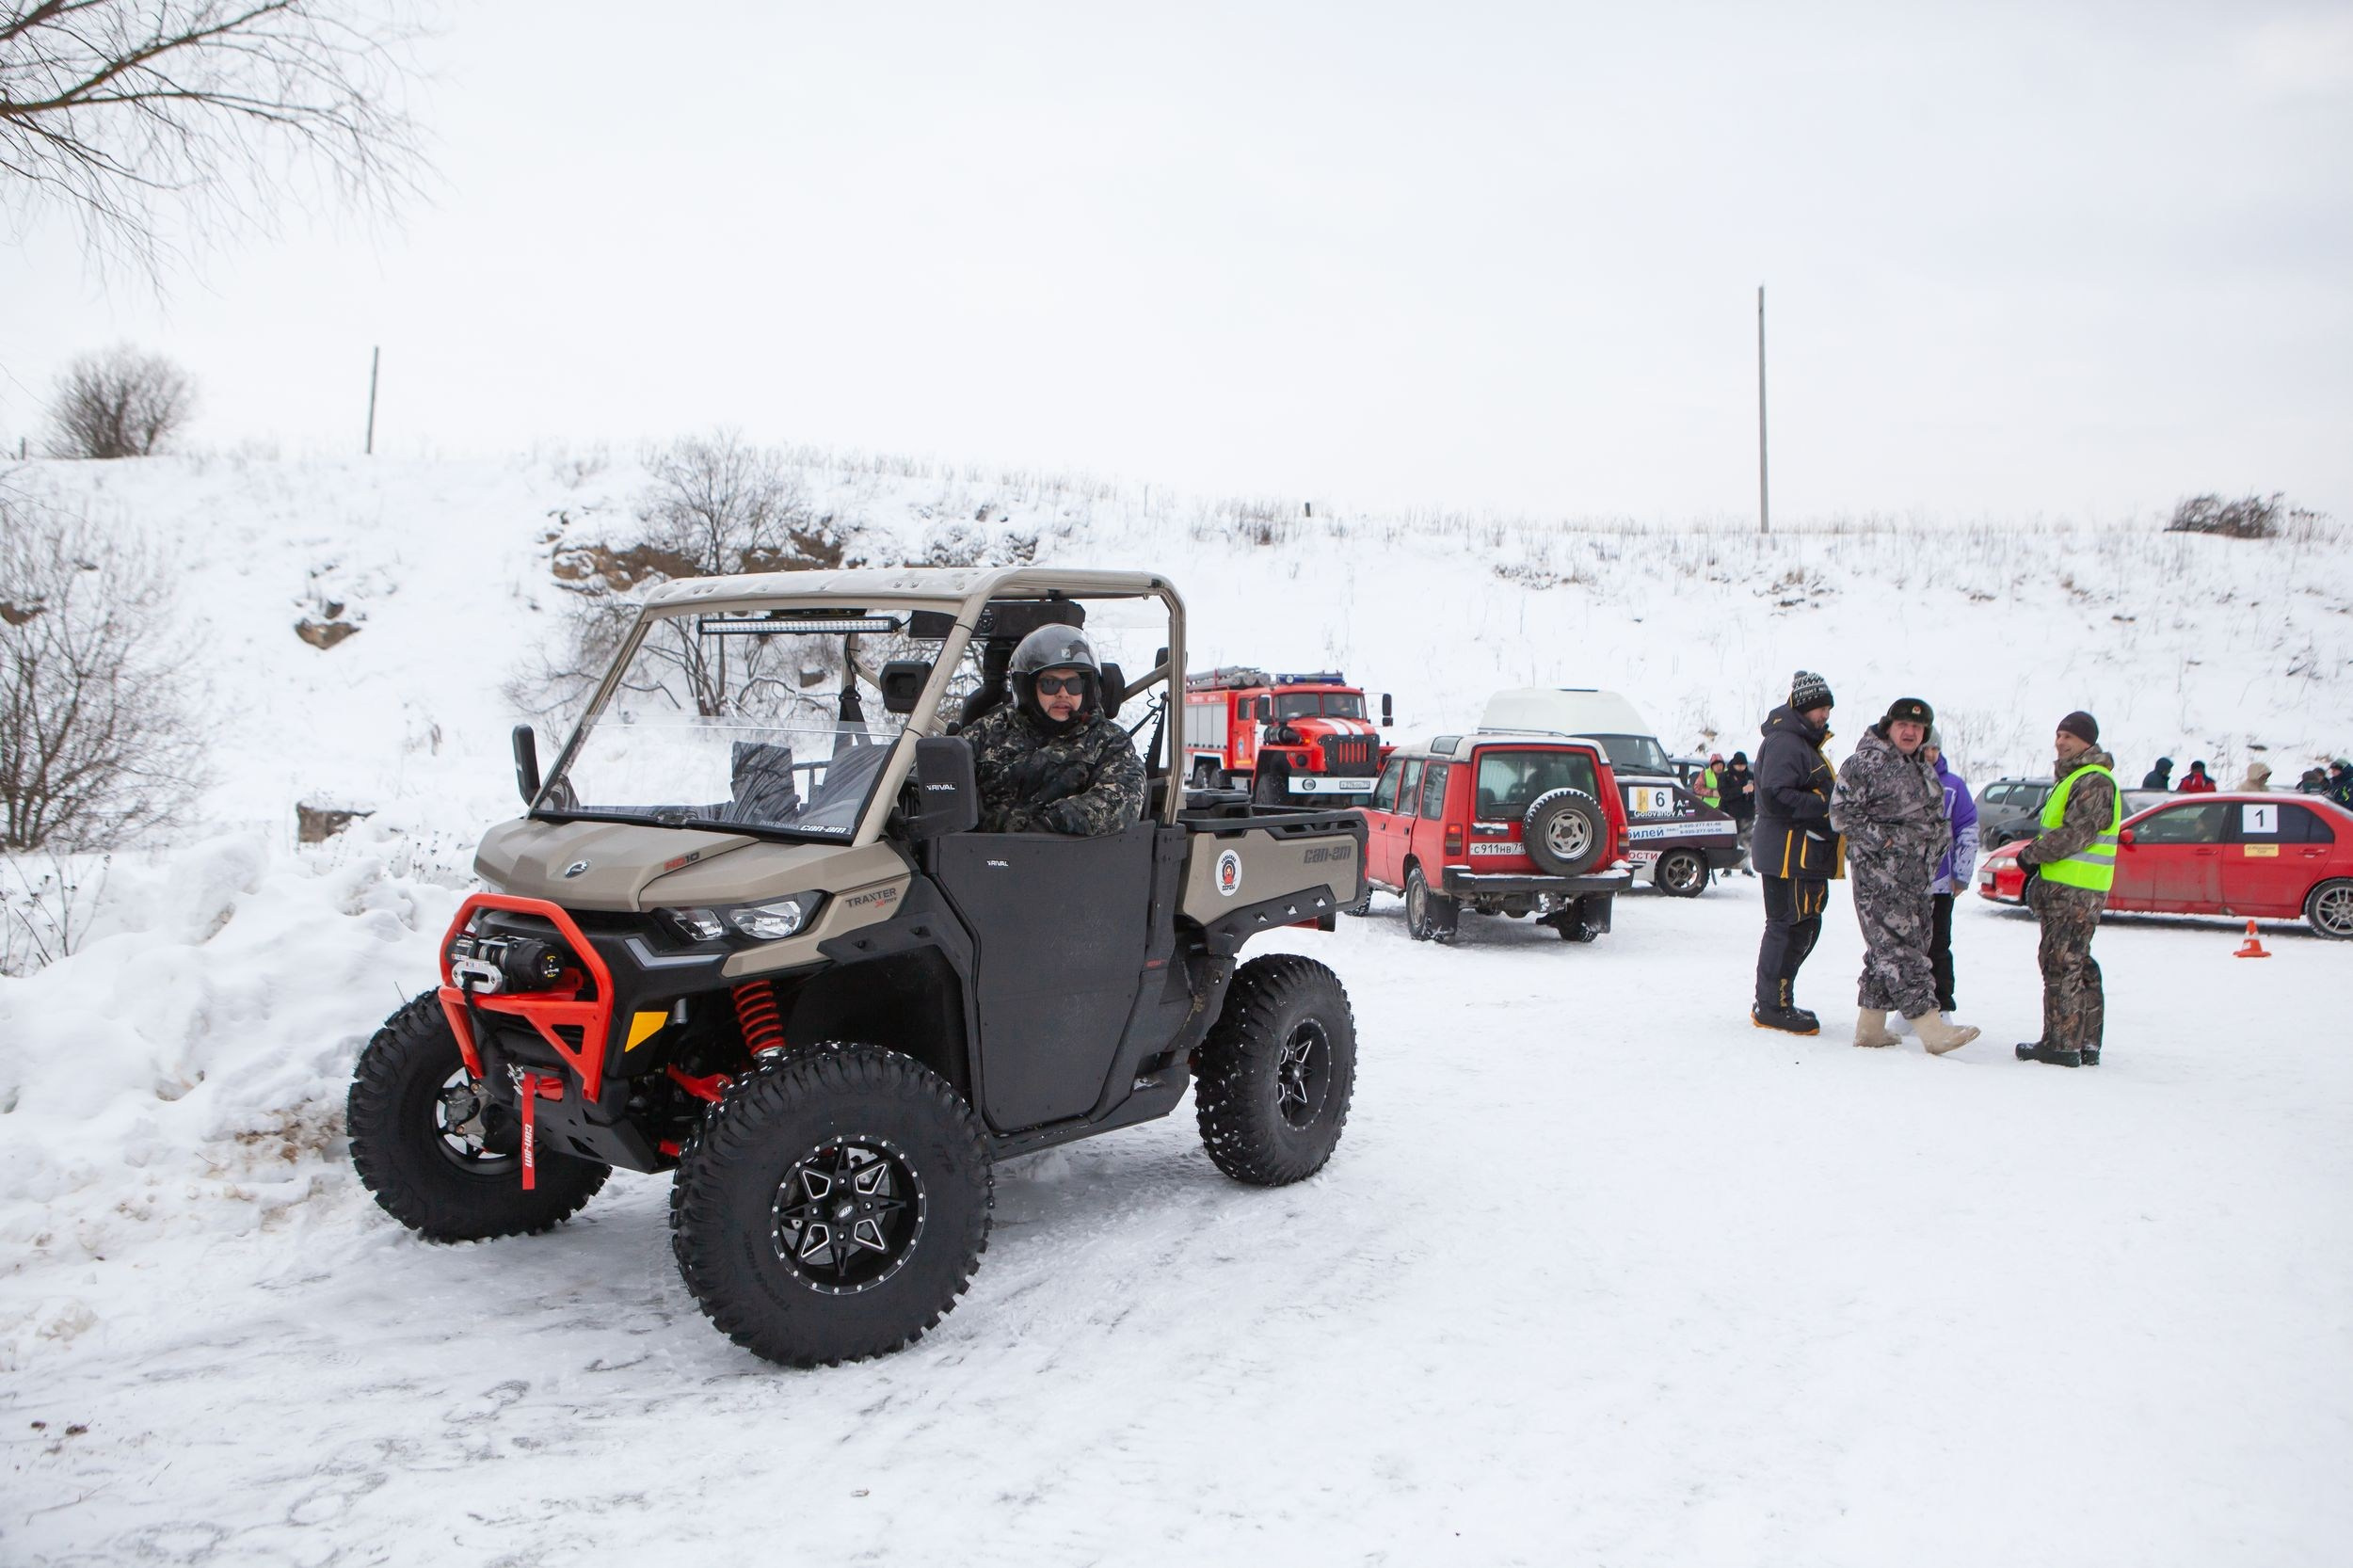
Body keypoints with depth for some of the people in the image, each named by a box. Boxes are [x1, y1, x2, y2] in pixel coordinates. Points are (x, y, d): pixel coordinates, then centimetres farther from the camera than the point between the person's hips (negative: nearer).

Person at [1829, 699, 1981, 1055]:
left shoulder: (1923, 769, 19)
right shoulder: (1865, 763, -7)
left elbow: (1936, 818, 31)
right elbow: (1841, 811, -12)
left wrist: (1937, 843, 14)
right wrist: (1881, 840, -15)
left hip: (1916, 875, 9)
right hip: (1878, 875, -9)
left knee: (1886, 949, 10)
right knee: (1898, 947, -11)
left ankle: (1870, 1028, 16)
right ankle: (1931, 1028, -16)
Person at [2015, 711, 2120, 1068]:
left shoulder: (2094, 782, -14)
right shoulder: (2073, 778, 20)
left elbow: (2075, 834, -22)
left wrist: (2031, 855, -11)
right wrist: (2038, 864, 16)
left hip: (2074, 892, -11)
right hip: (2064, 887, 11)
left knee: (2061, 963, -9)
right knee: (2078, 965, 12)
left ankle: (2061, 1043, -7)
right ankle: (2086, 1044, 18)